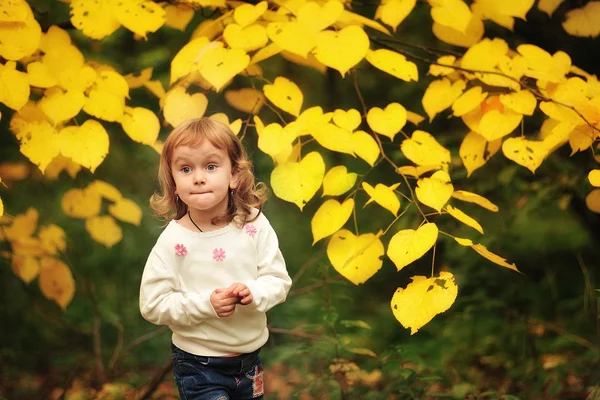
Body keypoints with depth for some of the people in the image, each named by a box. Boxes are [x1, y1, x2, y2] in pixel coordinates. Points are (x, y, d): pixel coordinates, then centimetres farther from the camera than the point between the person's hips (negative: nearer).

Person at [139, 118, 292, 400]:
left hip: (249, 359, 4)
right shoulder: (173, 240, -16)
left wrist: (254, 293, -26)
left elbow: (279, 280, -5)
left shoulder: (255, 225, -9)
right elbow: (152, 305, -15)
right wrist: (205, 304, -25)